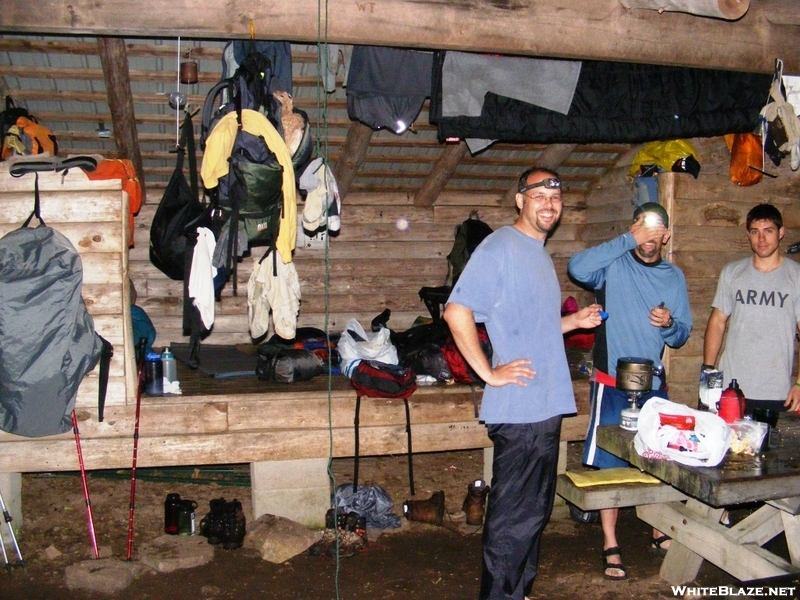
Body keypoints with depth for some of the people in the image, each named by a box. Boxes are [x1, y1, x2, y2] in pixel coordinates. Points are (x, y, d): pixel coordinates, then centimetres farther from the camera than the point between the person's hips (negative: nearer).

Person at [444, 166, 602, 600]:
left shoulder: (539, 253, 17)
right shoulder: (500, 247, -12)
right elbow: (457, 311, -21)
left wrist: (574, 321, 12)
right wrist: (489, 373, -20)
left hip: (545, 406, 10)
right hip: (518, 407, -10)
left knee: (535, 511, 18)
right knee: (514, 518, -1)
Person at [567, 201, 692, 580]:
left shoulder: (674, 277, 9)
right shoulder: (614, 265, -6)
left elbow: (682, 336, 12)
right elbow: (577, 268, -29)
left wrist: (670, 325, -11)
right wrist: (629, 240, -26)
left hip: (654, 385, 5)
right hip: (612, 383, -5)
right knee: (609, 463, 1)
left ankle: (660, 534, 30)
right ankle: (610, 546, 11)